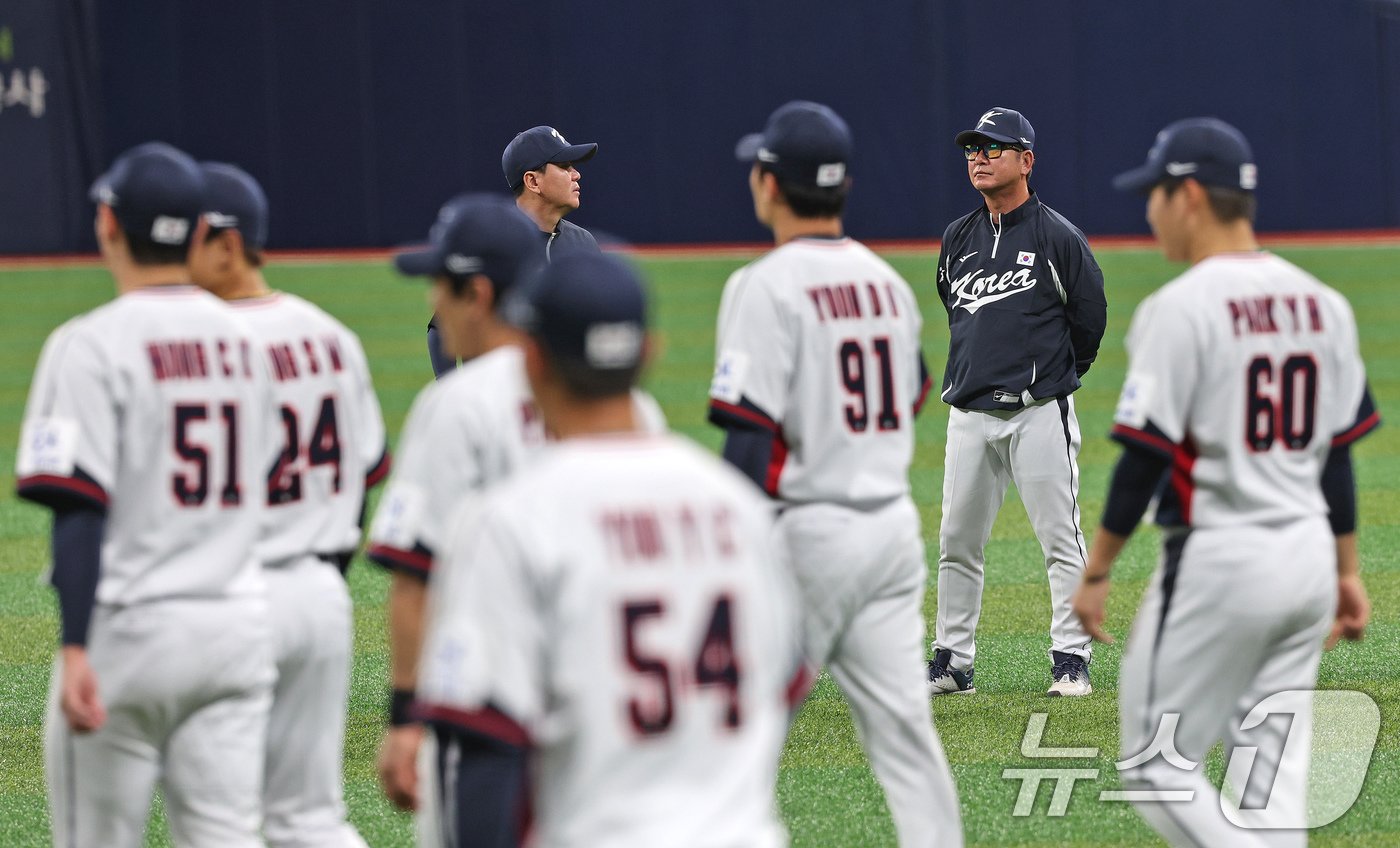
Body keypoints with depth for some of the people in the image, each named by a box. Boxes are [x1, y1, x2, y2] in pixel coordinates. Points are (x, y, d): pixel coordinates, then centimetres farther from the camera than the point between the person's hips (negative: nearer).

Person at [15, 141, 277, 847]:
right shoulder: (240, 338, 9)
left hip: (129, 629, -5)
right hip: (238, 624, 6)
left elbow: (82, 505, -19)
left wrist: (75, 647, -23)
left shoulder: (92, 344, -12)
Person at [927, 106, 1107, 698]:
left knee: (1060, 538, -3)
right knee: (957, 543, 6)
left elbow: (1091, 316, 1)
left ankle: (1071, 659, 2)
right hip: (969, 413, 5)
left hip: (1038, 413, -5)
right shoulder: (958, 239, 11)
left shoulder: (1057, 237, -5)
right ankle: (952, 661, 13)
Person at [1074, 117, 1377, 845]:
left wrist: (1095, 571, -7)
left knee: (1157, 766, 2)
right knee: (1272, 771, 10)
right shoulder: (1322, 303, 9)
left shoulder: (1181, 307, -13)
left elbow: (1145, 455, -15)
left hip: (1217, 560, -7)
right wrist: (1347, 569, 20)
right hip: (1307, 561, 7)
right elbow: (1338, 449, 13)